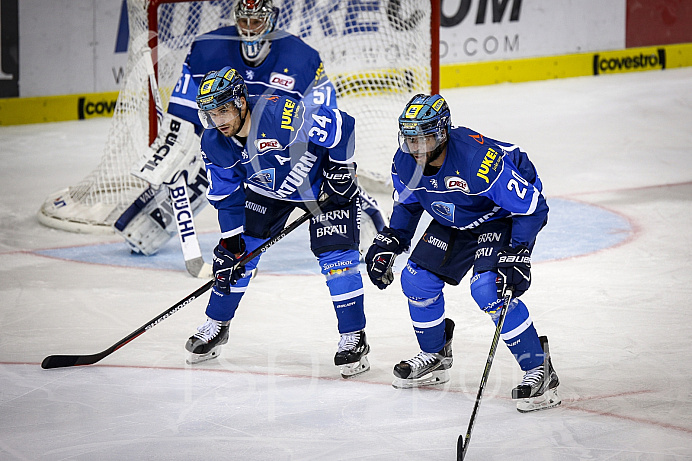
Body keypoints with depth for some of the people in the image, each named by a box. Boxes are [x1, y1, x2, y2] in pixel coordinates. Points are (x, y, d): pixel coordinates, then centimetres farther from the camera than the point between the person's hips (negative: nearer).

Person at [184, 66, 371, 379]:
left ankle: (353, 338, -4)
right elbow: (226, 196, -4)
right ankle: (216, 326, 21)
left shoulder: (281, 115, -38)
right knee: (238, 254, 2)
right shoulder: (214, 145, -17)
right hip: (267, 189, 5)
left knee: (336, 256, -15)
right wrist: (230, 241, -8)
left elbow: (340, 124, -31)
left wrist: (342, 168, -21)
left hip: (323, 182, -5)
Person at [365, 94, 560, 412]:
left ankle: (539, 370, -14)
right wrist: (389, 243, -1)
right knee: (417, 279, 1)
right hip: (453, 223, 7)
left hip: (503, 219, -7)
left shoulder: (480, 159, -38)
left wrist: (516, 256, -35)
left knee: (488, 289, -26)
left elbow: (530, 207, -30)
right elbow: (408, 204, 8)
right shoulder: (406, 163, -16)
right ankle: (435, 356, 27)